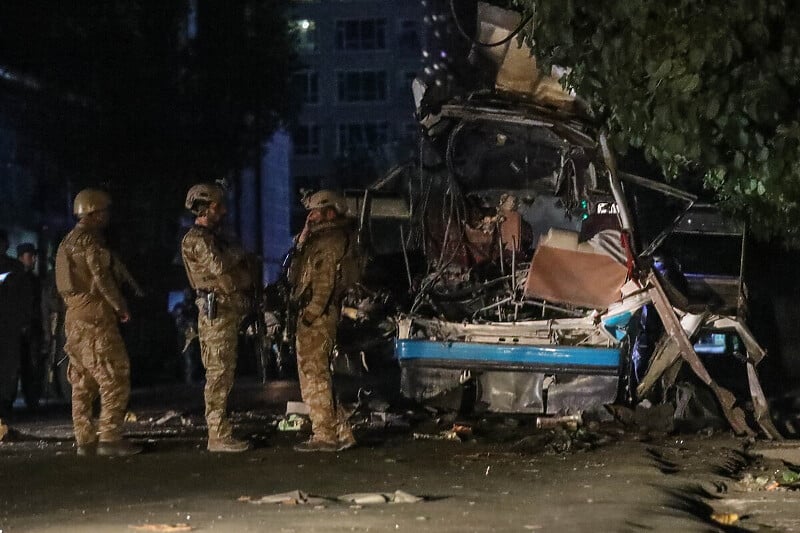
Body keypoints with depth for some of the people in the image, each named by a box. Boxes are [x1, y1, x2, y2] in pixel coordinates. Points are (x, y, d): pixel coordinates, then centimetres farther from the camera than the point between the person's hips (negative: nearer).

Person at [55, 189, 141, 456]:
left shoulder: (68, 241, 18)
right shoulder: (90, 240, -11)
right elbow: (102, 277, -17)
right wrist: (121, 306, -6)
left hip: (74, 317, 10)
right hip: (95, 317, -10)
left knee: (83, 383, 10)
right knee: (114, 378, -8)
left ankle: (85, 440, 10)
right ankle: (109, 437, -13)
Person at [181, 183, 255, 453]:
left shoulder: (212, 237, 22)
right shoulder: (197, 239, -10)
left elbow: (231, 267, 26)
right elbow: (218, 266, -25)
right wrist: (237, 254, -7)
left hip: (228, 311, 10)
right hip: (216, 311, -10)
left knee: (224, 374, 11)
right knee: (218, 374, -11)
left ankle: (220, 432, 14)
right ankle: (218, 435, -11)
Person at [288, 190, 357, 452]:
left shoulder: (333, 239, -9)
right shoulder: (319, 240, 22)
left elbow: (326, 280, -19)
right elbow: (296, 276, 20)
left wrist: (312, 312, -23)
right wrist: (301, 243, 11)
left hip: (319, 317, -10)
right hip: (310, 316, 10)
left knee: (314, 374, -9)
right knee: (314, 374, 13)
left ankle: (326, 435, -7)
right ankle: (342, 432, 15)